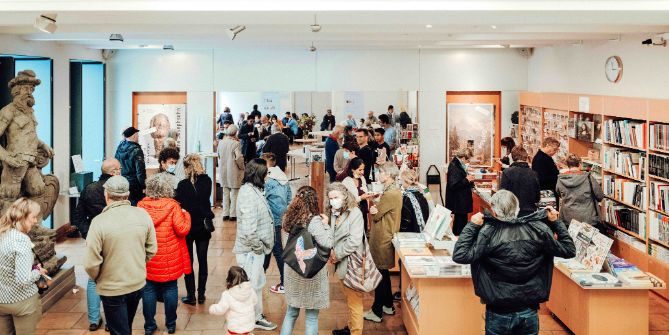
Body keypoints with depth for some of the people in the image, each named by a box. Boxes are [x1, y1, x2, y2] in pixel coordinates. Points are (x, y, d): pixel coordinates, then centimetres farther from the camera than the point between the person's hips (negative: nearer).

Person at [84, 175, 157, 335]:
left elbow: (91, 263, -20)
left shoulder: (99, 221, -22)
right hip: (138, 284, 5)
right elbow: (152, 249, 0)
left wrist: (97, 278, 1)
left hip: (112, 289, -5)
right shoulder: (143, 214, -9)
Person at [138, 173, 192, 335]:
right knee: (170, 289, 11)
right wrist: (186, 215, 3)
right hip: (169, 258, -2)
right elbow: (182, 229, -13)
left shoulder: (141, 206, -6)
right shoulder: (172, 206, -13)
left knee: (148, 290, 10)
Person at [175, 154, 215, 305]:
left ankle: (191, 295, 12)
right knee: (202, 261, 12)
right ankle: (201, 294, 18)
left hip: (188, 227, -3)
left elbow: (178, 204, -13)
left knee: (188, 262, 9)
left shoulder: (183, 185, -17)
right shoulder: (207, 181, -7)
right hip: (203, 226, 3)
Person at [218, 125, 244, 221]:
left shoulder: (221, 143, 1)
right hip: (234, 172, -5)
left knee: (225, 193, 15)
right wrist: (242, 167, -7)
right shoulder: (236, 144, -17)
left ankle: (225, 214, 18)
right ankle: (233, 215, 6)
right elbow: (239, 158, -20)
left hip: (223, 172, 5)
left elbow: (218, 155, 11)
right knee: (234, 193, 4)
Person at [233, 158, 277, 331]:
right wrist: (257, 247, -17)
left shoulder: (253, 190, 8)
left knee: (258, 283, 21)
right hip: (250, 250, -10)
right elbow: (249, 227, -28)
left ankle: (257, 317, 35)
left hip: (256, 248, 10)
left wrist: (260, 245, 11)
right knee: (251, 286, 2)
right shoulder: (249, 194, -23)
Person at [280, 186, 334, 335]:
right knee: (311, 317, 8)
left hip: (292, 269, 6)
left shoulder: (292, 217, -3)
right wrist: (326, 224, -15)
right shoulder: (314, 221, -21)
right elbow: (327, 243, -30)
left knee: (291, 313, 19)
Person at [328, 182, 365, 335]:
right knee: (348, 298, 21)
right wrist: (331, 252, -4)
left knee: (354, 301, 0)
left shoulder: (355, 213, -15)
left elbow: (354, 241, -21)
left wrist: (337, 254, -14)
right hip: (341, 263, 8)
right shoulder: (333, 213, 9)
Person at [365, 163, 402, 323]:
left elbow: (374, 212, -18)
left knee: (381, 274, -1)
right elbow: (380, 210, 10)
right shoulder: (391, 190, 11)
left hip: (383, 240, -10)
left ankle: (377, 312, 8)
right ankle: (388, 306, 30)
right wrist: (376, 207, -8)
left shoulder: (391, 194, -23)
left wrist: (373, 208, 0)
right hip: (383, 237, 10)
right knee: (383, 273, 19)